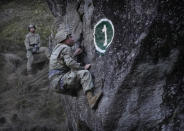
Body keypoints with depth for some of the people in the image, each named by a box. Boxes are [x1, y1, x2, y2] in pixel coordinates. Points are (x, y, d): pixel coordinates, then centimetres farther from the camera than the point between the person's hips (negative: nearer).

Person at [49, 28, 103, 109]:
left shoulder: (57, 48, 23)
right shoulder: (66, 48, -6)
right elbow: (71, 63, -22)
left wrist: (74, 54, 33)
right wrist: (83, 68, -11)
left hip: (54, 83, 10)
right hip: (59, 80, -10)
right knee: (84, 73, -24)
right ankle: (91, 99, -42)